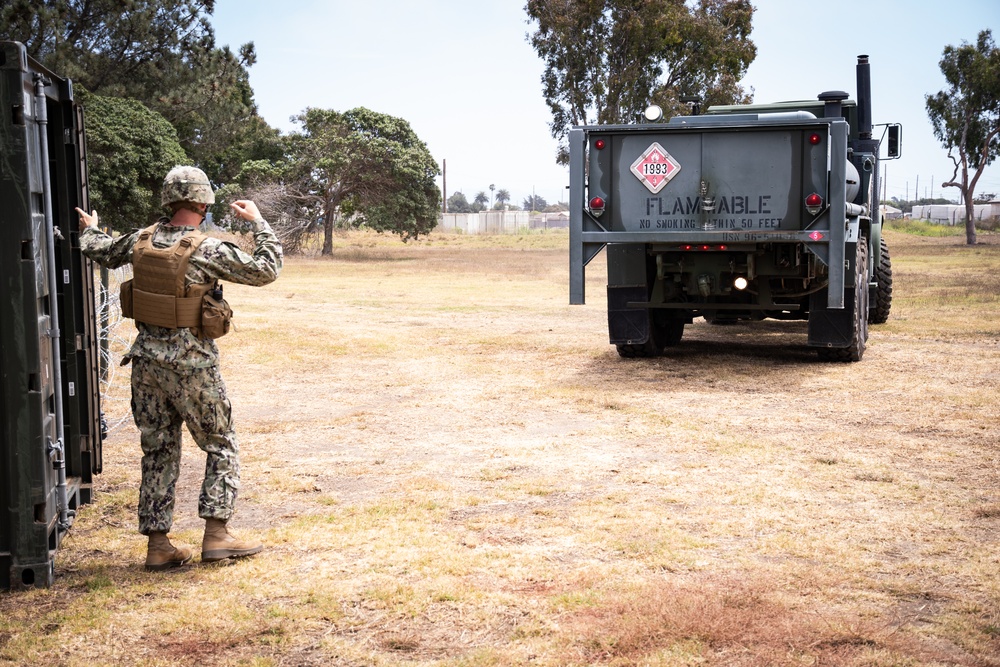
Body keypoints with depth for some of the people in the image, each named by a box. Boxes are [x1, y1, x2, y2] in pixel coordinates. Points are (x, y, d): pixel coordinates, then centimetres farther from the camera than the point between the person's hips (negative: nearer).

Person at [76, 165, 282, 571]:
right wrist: (257, 222, 2)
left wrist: (89, 230, 44)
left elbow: (102, 253, 22)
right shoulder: (207, 250, -16)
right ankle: (216, 534, 5)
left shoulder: (140, 241, 2)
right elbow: (266, 271, -10)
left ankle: (158, 545, 15)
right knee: (221, 446, 9)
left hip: (147, 360, 6)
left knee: (157, 451, 12)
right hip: (191, 364, -5)